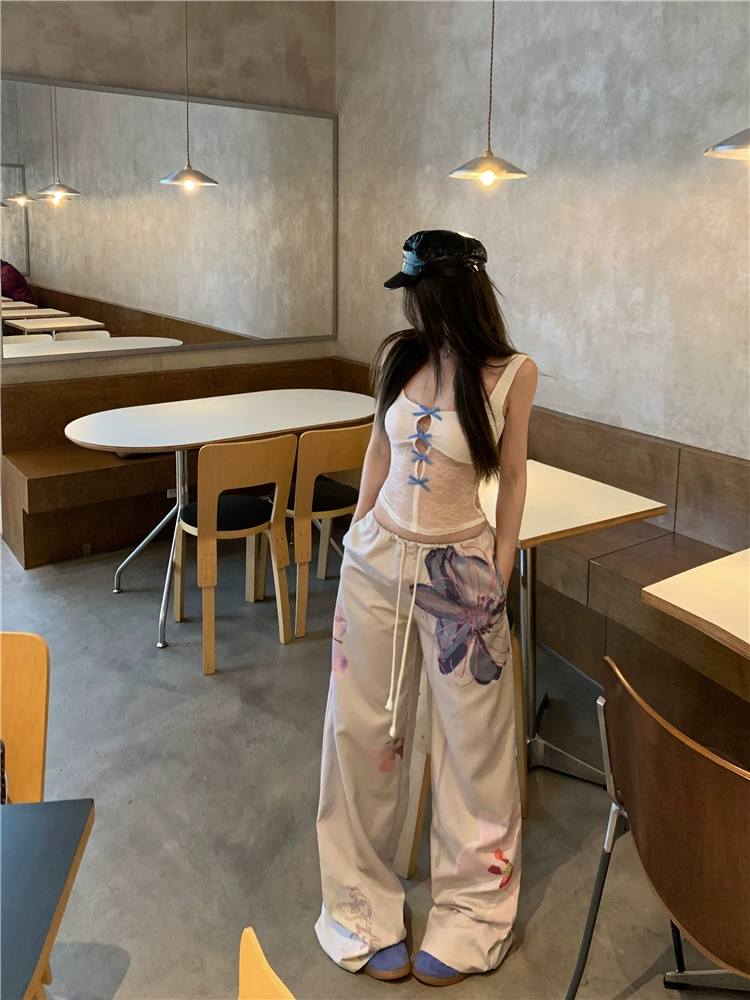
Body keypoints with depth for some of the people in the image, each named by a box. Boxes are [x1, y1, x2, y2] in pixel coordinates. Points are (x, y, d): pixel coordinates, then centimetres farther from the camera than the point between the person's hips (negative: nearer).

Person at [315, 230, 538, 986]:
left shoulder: (512, 374, -10)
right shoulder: (398, 356, -1)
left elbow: (511, 476, -1)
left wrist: (501, 569, 0)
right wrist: (359, 531, 11)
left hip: (460, 571, -3)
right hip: (377, 559, 4)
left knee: (472, 743, 9)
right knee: (362, 731, 10)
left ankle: (470, 916, 33)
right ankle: (365, 908, 31)